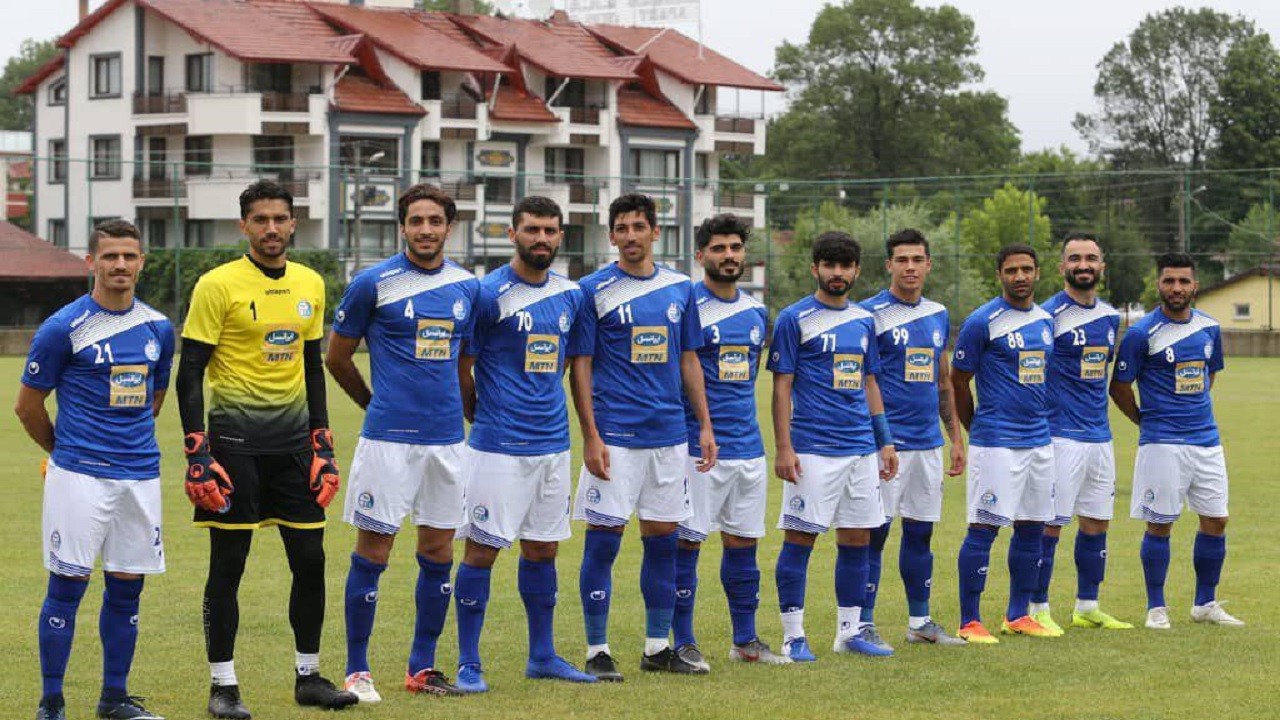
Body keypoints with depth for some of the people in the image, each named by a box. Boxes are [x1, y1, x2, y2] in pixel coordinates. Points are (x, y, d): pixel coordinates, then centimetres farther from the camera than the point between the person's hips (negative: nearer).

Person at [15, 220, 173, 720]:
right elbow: (27, 405, 1)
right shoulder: (63, 328, -7)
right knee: (67, 585, -3)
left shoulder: (158, 328, 8)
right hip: (79, 477, -5)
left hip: (141, 474, 5)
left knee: (126, 587, 9)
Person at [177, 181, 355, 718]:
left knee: (310, 560, 5)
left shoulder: (310, 285, 10)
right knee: (228, 565, -1)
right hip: (235, 440, -5)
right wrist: (197, 452, -13)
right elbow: (190, 373, -7)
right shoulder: (218, 285, -6)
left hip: (293, 440, 5)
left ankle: (308, 677, 17)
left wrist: (322, 442, 13)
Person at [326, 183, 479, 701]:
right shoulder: (374, 283, -5)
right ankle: (356, 671, 6)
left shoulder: (467, 287, 9)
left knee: (438, 551, 8)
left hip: (446, 437, 5)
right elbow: (336, 357, 5)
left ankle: (422, 667, 19)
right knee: (373, 551, -2)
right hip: (388, 438, -5)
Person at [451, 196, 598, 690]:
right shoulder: (490, 293, -9)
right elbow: (461, 367, -4)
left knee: (543, 549, 12)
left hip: (553, 442, 6)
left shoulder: (570, 295, 10)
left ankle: (542, 656, 22)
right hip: (498, 446, -6)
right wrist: (481, 417, 4)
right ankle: (468, 663, 2)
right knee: (483, 549, -3)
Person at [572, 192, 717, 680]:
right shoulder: (594, 290, -3)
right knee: (604, 539, -3)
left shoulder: (680, 289, 10)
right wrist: (591, 437, -12)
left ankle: (658, 648, 18)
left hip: (669, 436, 5)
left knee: (663, 538, 9)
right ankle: (597, 651, 3)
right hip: (615, 435, -5)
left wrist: (705, 426, 10)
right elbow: (580, 366, -5)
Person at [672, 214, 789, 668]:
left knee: (744, 542, 11)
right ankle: (683, 643, 3)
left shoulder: (756, 312, 13)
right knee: (688, 541, -3)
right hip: (698, 446, -6)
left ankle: (746, 640, 19)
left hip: (748, 447, 6)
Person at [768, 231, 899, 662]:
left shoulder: (864, 320, 14)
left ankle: (850, 631, 16)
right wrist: (783, 448, -13)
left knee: (857, 538, 8)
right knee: (800, 537, -4)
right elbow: (782, 386, -6)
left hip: (861, 449, 6)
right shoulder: (795, 319, -3)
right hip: (813, 448, -6)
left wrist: (885, 441, 15)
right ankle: (794, 637, 1)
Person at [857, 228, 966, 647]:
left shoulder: (938, 315, 13)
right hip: (886, 442, -6)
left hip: (928, 443, 6)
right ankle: (864, 624, 0)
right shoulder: (871, 314, -7)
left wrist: (956, 438, 17)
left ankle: (920, 621, 18)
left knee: (921, 531, 11)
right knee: (875, 532, -4)